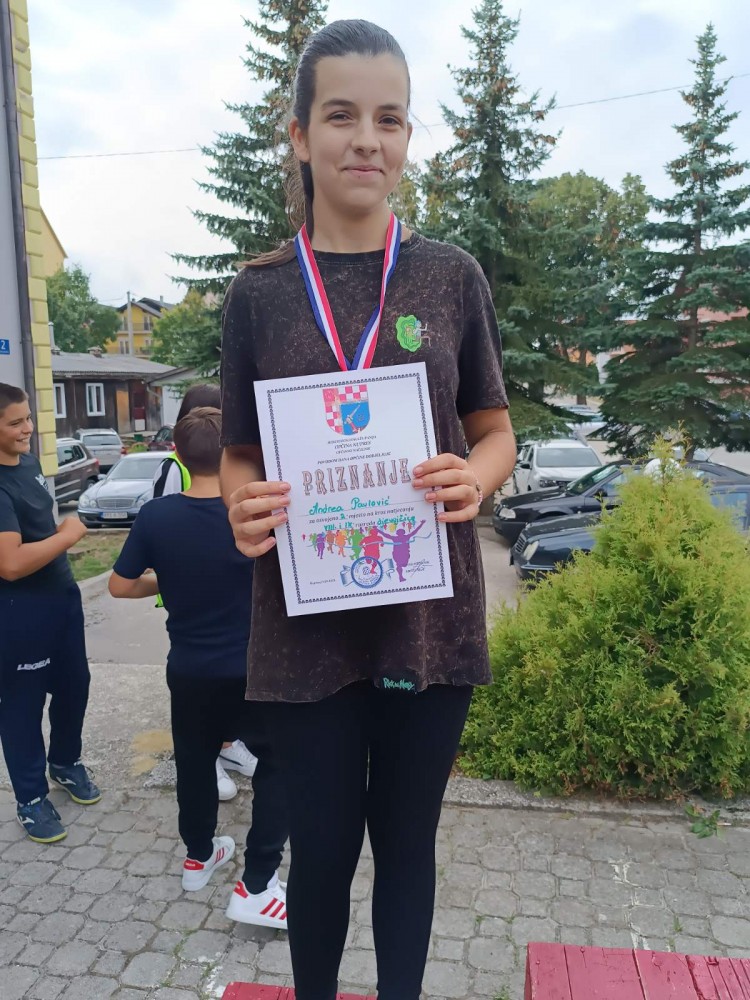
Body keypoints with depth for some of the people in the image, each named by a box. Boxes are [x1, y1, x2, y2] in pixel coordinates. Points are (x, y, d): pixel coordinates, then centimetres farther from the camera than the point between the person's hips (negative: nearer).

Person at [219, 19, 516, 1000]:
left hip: (430, 613, 1)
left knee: (405, 835, 16)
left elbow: (495, 432, 7)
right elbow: (238, 455, 7)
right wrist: (243, 508, -15)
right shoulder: (259, 291, 2)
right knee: (322, 840, 13)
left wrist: (474, 480, -15)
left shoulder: (451, 275, 2)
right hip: (306, 619, 0)